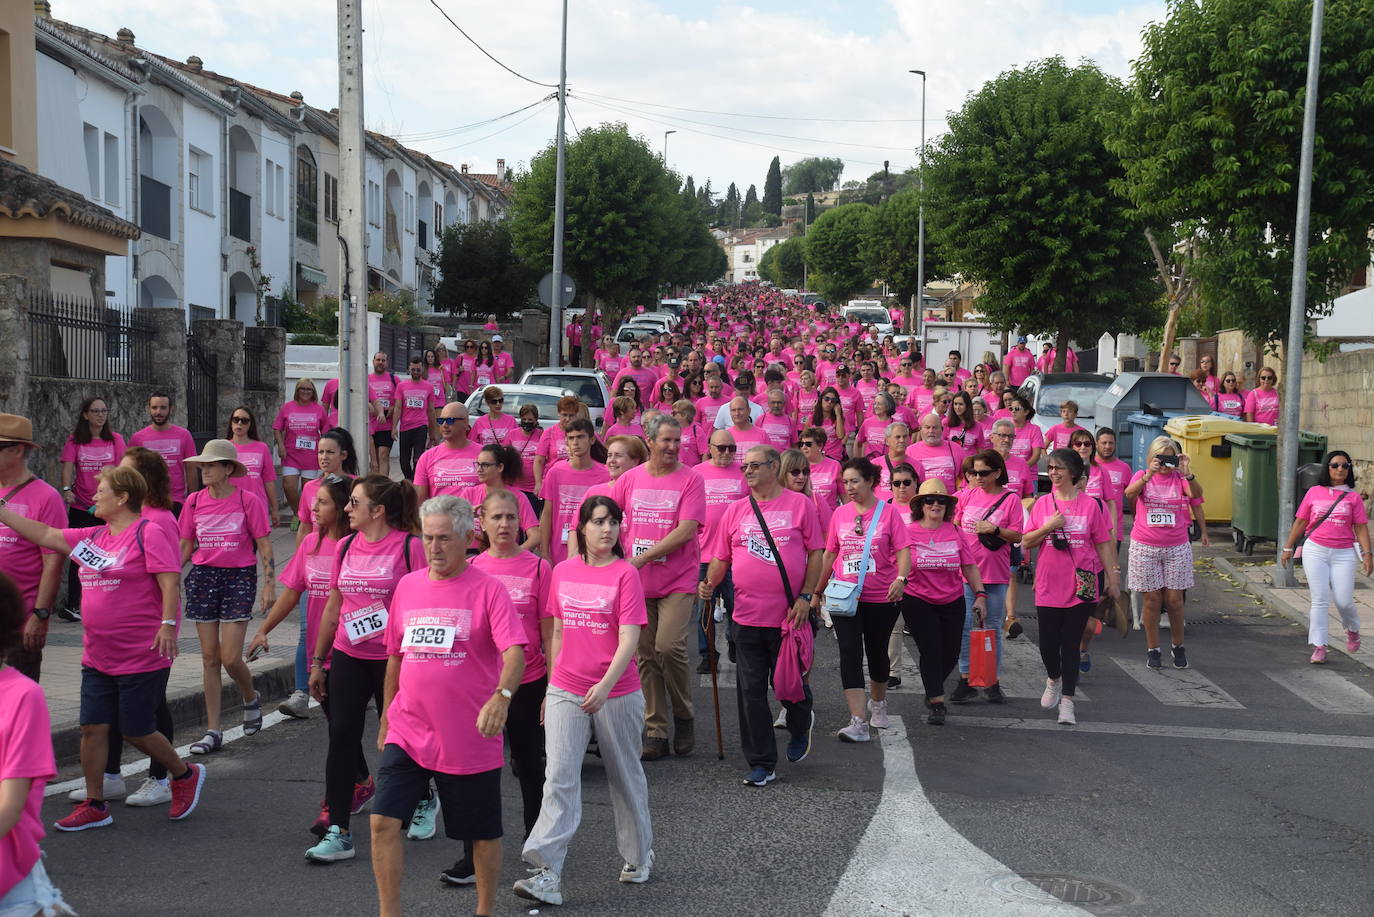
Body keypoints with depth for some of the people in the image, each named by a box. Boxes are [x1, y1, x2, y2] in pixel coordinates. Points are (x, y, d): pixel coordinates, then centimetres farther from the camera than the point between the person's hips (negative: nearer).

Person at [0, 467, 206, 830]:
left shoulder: (150, 534, -12)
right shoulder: (92, 538, 12)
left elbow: (170, 582, -19)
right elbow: (44, 535, 18)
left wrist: (168, 624, -28)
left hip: (143, 658, -8)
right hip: (98, 658, 8)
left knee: (137, 732, 1)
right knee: (92, 728, 7)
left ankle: (186, 775, 26)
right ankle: (94, 805, 19)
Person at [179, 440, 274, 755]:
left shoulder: (248, 500, -6)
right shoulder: (194, 501, 4)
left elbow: (264, 546, -3)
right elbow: (184, 548, 12)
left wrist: (269, 585, -9)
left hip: (239, 577, -4)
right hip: (202, 576, 4)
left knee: (231, 658, -8)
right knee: (209, 657, 5)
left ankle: (251, 699, 25)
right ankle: (213, 731, 12)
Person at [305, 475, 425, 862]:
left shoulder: (409, 547, -10)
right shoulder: (346, 547, 8)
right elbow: (333, 607, 15)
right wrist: (317, 661, 16)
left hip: (393, 660, -5)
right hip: (348, 657, 5)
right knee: (342, 736, -1)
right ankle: (338, 832, 3)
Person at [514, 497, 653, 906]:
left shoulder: (625, 574, -8)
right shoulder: (562, 572, 5)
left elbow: (629, 639, -16)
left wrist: (605, 684, -29)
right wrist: (552, 685, 13)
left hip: (616, 693, -3)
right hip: (566, 691, 3)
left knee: (625, 776, 13)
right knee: (559, 777, -8)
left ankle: (638, 856, 32)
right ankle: (547, 874, -10)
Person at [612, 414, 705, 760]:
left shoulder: (690, 479, -5)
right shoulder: (630, 479, 7)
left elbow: (686, 531, -14)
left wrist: (643, 557, -15)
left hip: (678, 580, -4)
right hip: (637, 582, 4)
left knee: (669, 646, -15)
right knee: (646, 655, 6)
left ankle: (684, 716, 10)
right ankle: (655, 731, 16)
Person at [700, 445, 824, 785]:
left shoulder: (799, 504, 0)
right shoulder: (735, 510, 9)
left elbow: (816, 553, 0)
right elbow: (721, 558, 12)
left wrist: (805, 597, -8)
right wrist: (709, 584, -7)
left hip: (789, 615, -3)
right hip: (748, 616, 3)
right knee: (750, 690, 3)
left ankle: (801, 725, 42)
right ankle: (761, 763, 13)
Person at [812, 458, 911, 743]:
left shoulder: (887, 512, -4)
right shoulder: (840, 513, 5)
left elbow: (902, 551, -9)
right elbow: (830, 554, 13)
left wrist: (900, 578, -28)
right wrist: (817, 592, 16)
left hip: (881, 598, -2)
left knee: (877, 652, 15)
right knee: (850, 653, -10)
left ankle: (879, 703, 41)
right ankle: (858, 722, -14)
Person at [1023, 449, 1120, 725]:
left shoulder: (1090, 505, -1)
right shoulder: (1042, 504, 4)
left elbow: (1103, 545, 4)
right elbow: (1026, 543, 5)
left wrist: (1113, 578, 3)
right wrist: (1047, 527, -11)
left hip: (1080, 587, -2)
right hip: (1048, 586, 2)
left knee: (1070, 644, 1)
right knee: (1048, 643, 4)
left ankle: (1067, 702, 8)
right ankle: (1053, 679, 35)